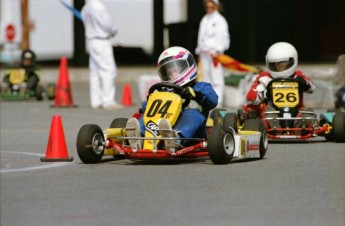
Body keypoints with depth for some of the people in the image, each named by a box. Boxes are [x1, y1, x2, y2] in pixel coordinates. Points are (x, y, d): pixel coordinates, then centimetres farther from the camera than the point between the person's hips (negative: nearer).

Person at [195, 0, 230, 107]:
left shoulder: (220, 20, -3)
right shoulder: (204, 20, 17)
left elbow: (223, 37, -9)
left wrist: (218, 51, -15)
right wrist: (199, 51, 13)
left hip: (215, 53, -7)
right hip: (204, 53, 7)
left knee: (216, 78, -11)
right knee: (206, 77, 8)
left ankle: (218, 102, -13)